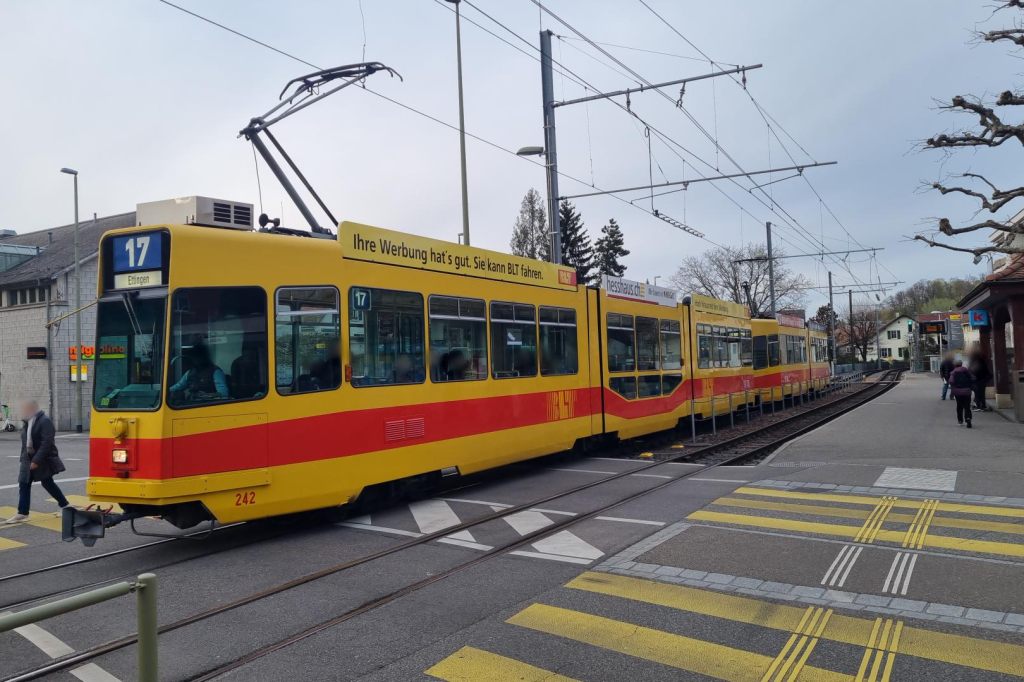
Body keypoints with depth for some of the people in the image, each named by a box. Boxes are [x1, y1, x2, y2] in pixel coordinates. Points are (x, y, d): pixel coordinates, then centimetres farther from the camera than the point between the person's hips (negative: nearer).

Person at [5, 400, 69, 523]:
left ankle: (64, 505, 17)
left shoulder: (45, 421, -18)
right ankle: (22, 512, 7)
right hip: (28, 459, 8)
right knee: (24, 484, 3)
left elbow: (47, 443, -24)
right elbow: (25, 441, 16)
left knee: (47, 483, 2)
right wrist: (23, 458, 13)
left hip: (43, 459, -8)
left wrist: (37, 460, -25)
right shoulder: (28, 422, 9)